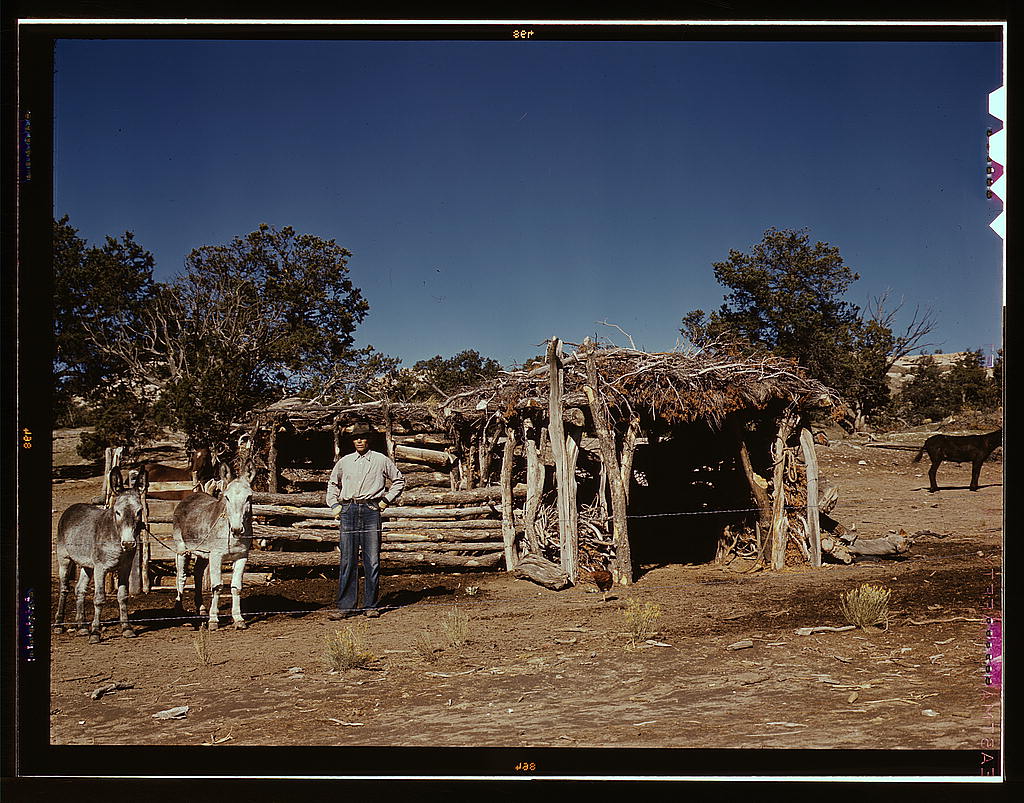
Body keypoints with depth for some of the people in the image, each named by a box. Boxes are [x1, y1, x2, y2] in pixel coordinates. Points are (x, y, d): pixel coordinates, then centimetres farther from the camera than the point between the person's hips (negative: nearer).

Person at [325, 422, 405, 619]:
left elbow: (399, 481, 17)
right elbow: (332, 483, 28)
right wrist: (334, 505, 16)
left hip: (371, 511, -2)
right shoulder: (345, 461, 14)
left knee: (372, 561, -1)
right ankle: (346, 606, 6)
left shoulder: (382, 460, 7)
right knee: (347, 560, 2)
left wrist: (386, 500, 7)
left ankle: (370, 606, 6)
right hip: (347, 511, 2)